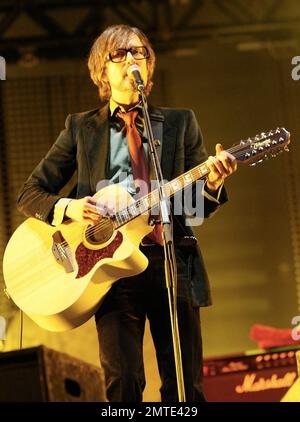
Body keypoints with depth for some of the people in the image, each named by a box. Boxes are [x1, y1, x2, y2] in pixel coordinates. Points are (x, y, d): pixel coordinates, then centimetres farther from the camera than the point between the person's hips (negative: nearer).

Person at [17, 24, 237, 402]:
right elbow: (30, 194, 11)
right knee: (122, 383, -7)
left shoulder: (180, 123, 14)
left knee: (185, 386, -1)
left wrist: (213, 182, -12)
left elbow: (199, 208, 11)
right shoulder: (80, 128, 12)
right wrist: (68, 208, -9)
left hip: (172, 261, 1)